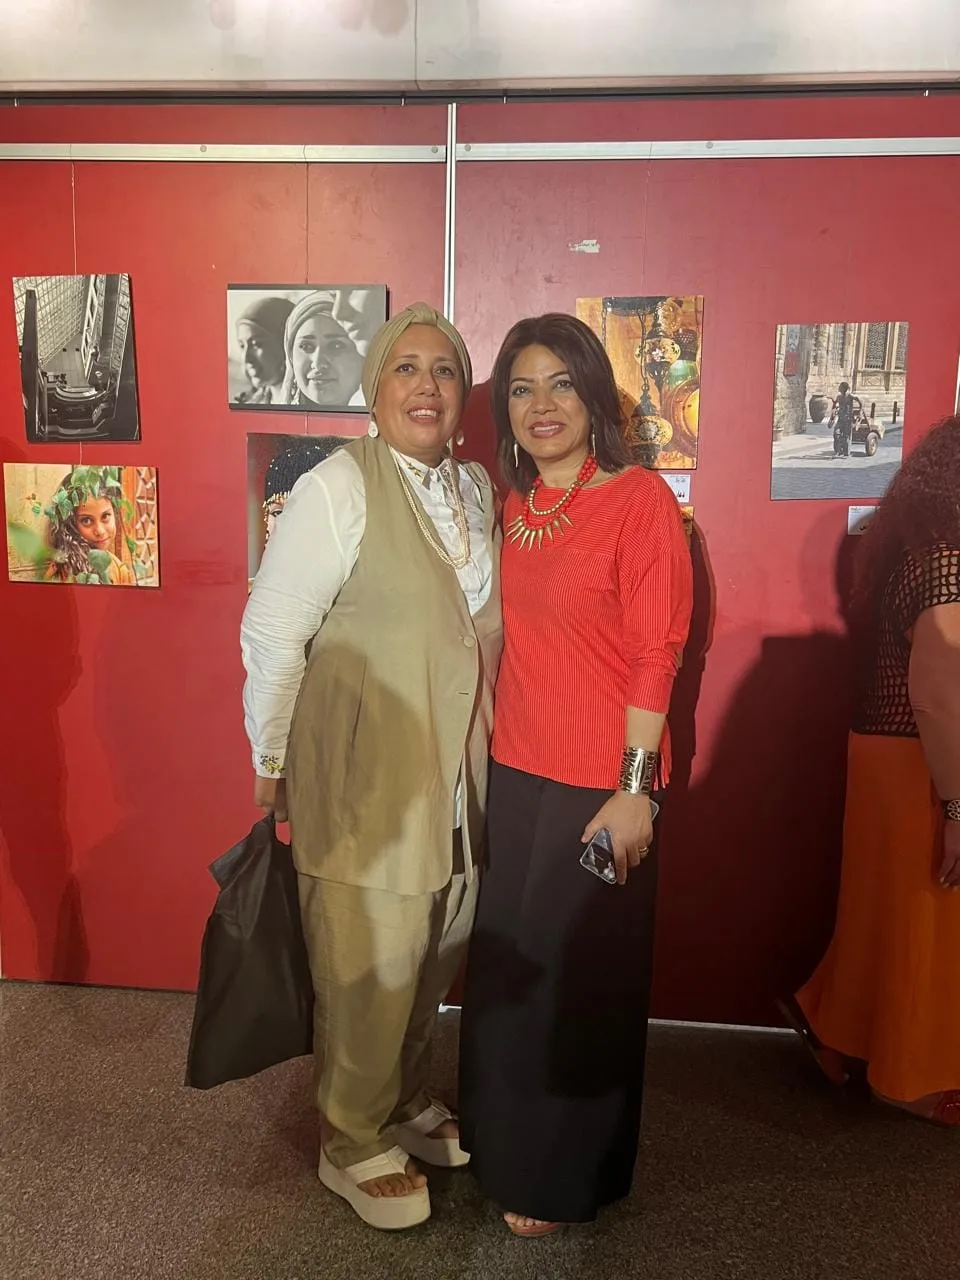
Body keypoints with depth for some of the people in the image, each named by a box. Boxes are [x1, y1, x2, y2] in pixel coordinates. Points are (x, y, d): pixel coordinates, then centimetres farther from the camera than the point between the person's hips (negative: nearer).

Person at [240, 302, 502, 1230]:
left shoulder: (477, 487, 7)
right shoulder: (336, 490, -15)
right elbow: (271, 633, -13)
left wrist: (476, 751, 15)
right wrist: (271, 763, -7)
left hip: (457, 773, 7)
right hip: (365, 777, -6)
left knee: (436, 951, 20)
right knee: (369, 964, 7)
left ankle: (405, 1099, 45)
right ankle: (353, 1143, 32)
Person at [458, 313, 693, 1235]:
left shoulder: (640, 500, -12)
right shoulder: (514, 507, 8)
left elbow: (655, 655, -15)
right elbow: (510, 644, 11)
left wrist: (635, 789, -17)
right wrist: (486, 755, 10)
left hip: (598, 783, -6)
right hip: (515, 773, 7)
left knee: (578, 977, 10)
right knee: (505, 966, 19)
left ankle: (563, 1178, 34)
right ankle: (502, 1138, 44)